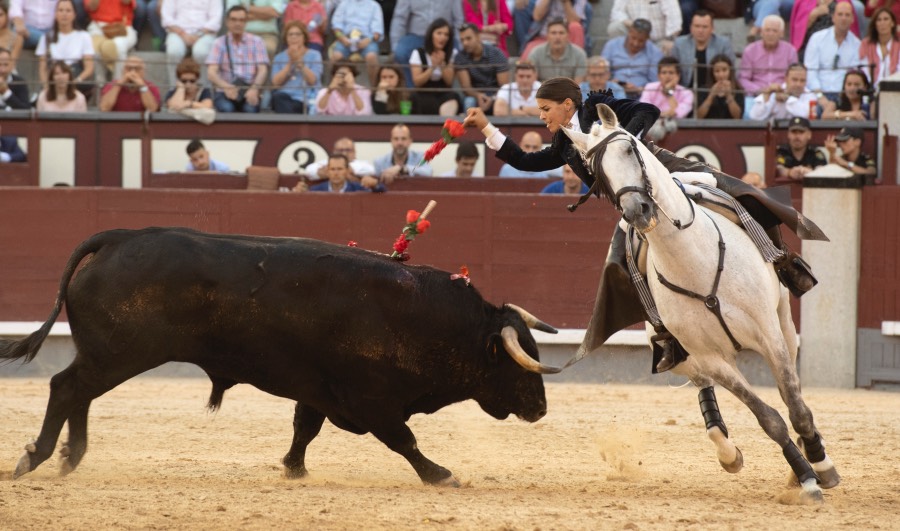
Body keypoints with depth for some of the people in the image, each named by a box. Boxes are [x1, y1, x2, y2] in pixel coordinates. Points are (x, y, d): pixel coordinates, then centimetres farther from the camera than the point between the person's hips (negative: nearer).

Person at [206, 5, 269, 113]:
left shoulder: (256, 42, 8)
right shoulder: (219, 43, 5)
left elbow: (263, 70, -2)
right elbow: (211, 73, -6)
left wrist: (254, 88, -25)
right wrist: (226, 87, -28)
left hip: (250, 92, 0)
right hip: (225, 93, 0)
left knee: (250, 108, -34)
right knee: (226, 108, -34)